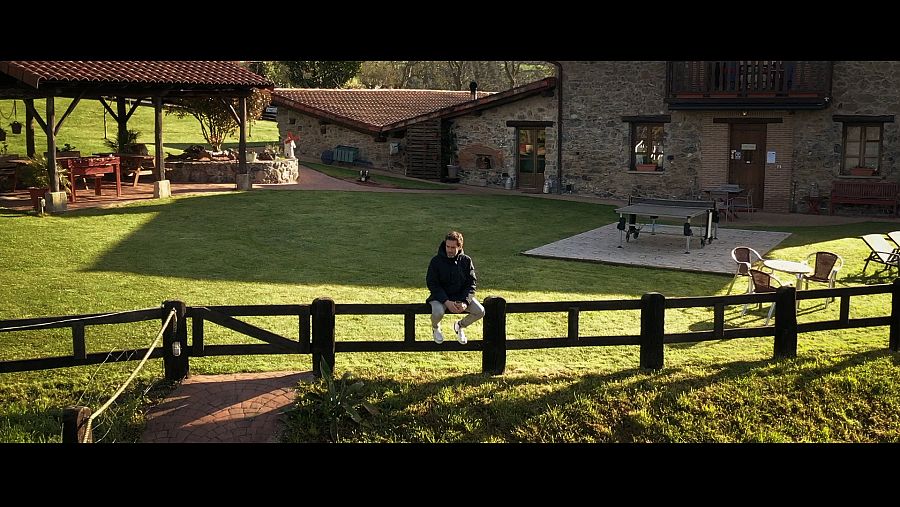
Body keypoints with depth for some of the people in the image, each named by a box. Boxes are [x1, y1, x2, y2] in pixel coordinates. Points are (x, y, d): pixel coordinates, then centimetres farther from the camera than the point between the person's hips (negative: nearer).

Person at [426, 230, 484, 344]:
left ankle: (460, 325, 14)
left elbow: (471, 284, -1)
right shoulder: (436, 261, -8)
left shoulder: (466, 260, -1)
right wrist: (447, 302, -22)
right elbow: (432, 284, -11)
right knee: (438, 313, -35)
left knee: (480, 311, -18)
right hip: (441, 296, -3)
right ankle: (435, 327, 6)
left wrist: (465, 302, -17)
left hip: (462, 296, 3)